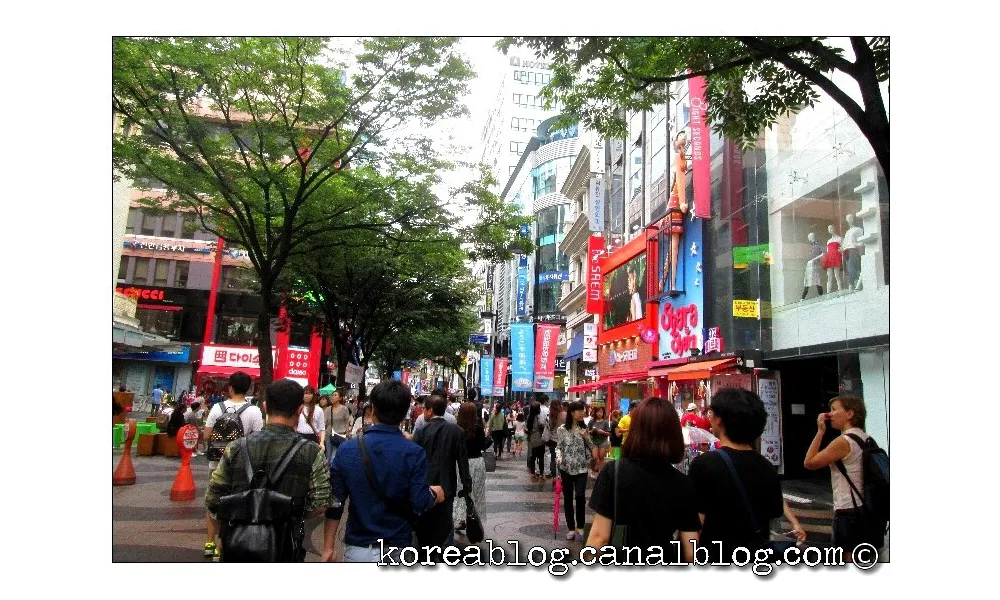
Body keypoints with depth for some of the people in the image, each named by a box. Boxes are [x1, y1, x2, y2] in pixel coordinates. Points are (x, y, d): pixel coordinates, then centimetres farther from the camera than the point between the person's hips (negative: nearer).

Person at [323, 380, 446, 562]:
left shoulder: (346, 449, -6)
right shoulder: (414, 453, -13)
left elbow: (334, 502, -3)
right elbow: (420, 505, -15)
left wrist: (328, 548, 6)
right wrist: (435, 494, 8)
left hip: (357, 548, 2)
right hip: (396, 549, -1)